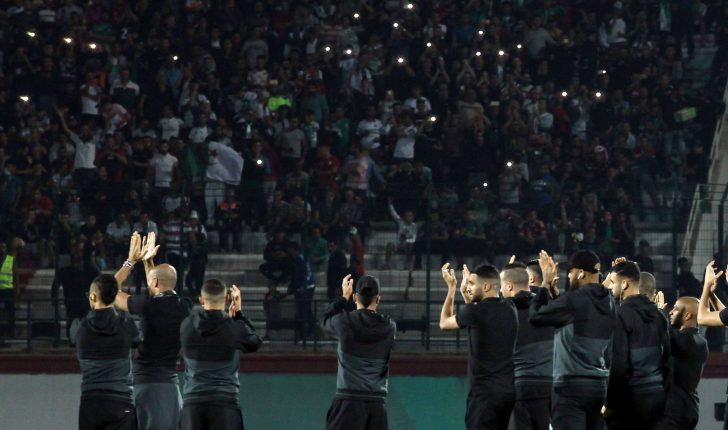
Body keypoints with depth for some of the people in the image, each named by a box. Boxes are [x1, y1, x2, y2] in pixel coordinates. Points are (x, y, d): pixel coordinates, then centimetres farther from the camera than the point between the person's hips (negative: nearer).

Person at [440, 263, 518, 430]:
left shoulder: (475, 312, -11)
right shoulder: (509, 309, 7)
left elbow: (444, 323, 8)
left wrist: (451, 287, 17)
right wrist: (464, 290, 27)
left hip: (485, 392, -7)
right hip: (508, 390, 7)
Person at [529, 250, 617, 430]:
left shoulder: (575, 299, -13)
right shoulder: (608, 302, 11)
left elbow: (535, 316, -5)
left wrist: (545, 287, 7)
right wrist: (555, 293, 19)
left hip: (572, 385, -8)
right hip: (600, 384, 8)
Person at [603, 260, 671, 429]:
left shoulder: (622, 314, -12)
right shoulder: (658, 314, 11)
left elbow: (618, 363, -16)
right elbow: (667, 357, 13)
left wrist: (609, 402, -11)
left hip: (631, 396, -7)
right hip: (657, 395, 7)